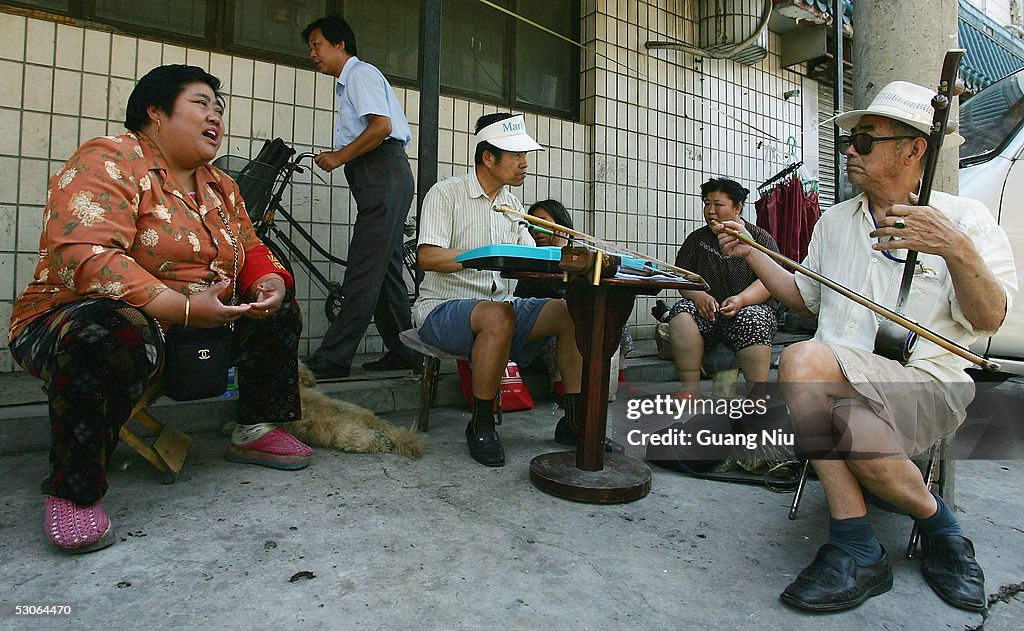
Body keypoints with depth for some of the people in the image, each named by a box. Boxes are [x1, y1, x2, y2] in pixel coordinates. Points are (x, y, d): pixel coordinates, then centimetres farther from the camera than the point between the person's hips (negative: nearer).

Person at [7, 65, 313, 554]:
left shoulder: (220, 188, 12)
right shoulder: (110, 160, -12)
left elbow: (250, 251, 15)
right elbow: (81, 256, -26)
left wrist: (271, 282, -10)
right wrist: (184, 308, -33)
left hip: (194, 326, 8)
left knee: (278, 311, 3)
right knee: (110, 334, -39)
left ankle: (255, 431, 14)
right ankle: (74, 493, -18)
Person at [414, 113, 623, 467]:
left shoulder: (512, 205, 15)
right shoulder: (446, 194, -6)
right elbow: (428, 258, -20)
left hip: (502, 308, 7)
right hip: (443, 308, -6)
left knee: (573, 313, -13)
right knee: (498, 315, -38)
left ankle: (574, 422, -6)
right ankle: (481, 426, -20)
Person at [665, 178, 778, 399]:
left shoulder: (760, 238, 8)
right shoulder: (697, 239, 16)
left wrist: (741, 300, -24)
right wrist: (697, 295, -17)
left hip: (750, 307, -2)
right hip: (706, 313, 2)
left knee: (751, 321, -36)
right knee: (682, 312, -29)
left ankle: (757, 396, -30)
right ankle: (690, 388, -30)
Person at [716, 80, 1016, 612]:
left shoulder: (963, 218, 5)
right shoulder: (834, 221, 18)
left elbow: (989, 319, -5)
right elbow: (805, 299, 21)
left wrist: (956, 250, -22)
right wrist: (750, 253, 11)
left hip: (926, 385, -2)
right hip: (840, 387, 3)